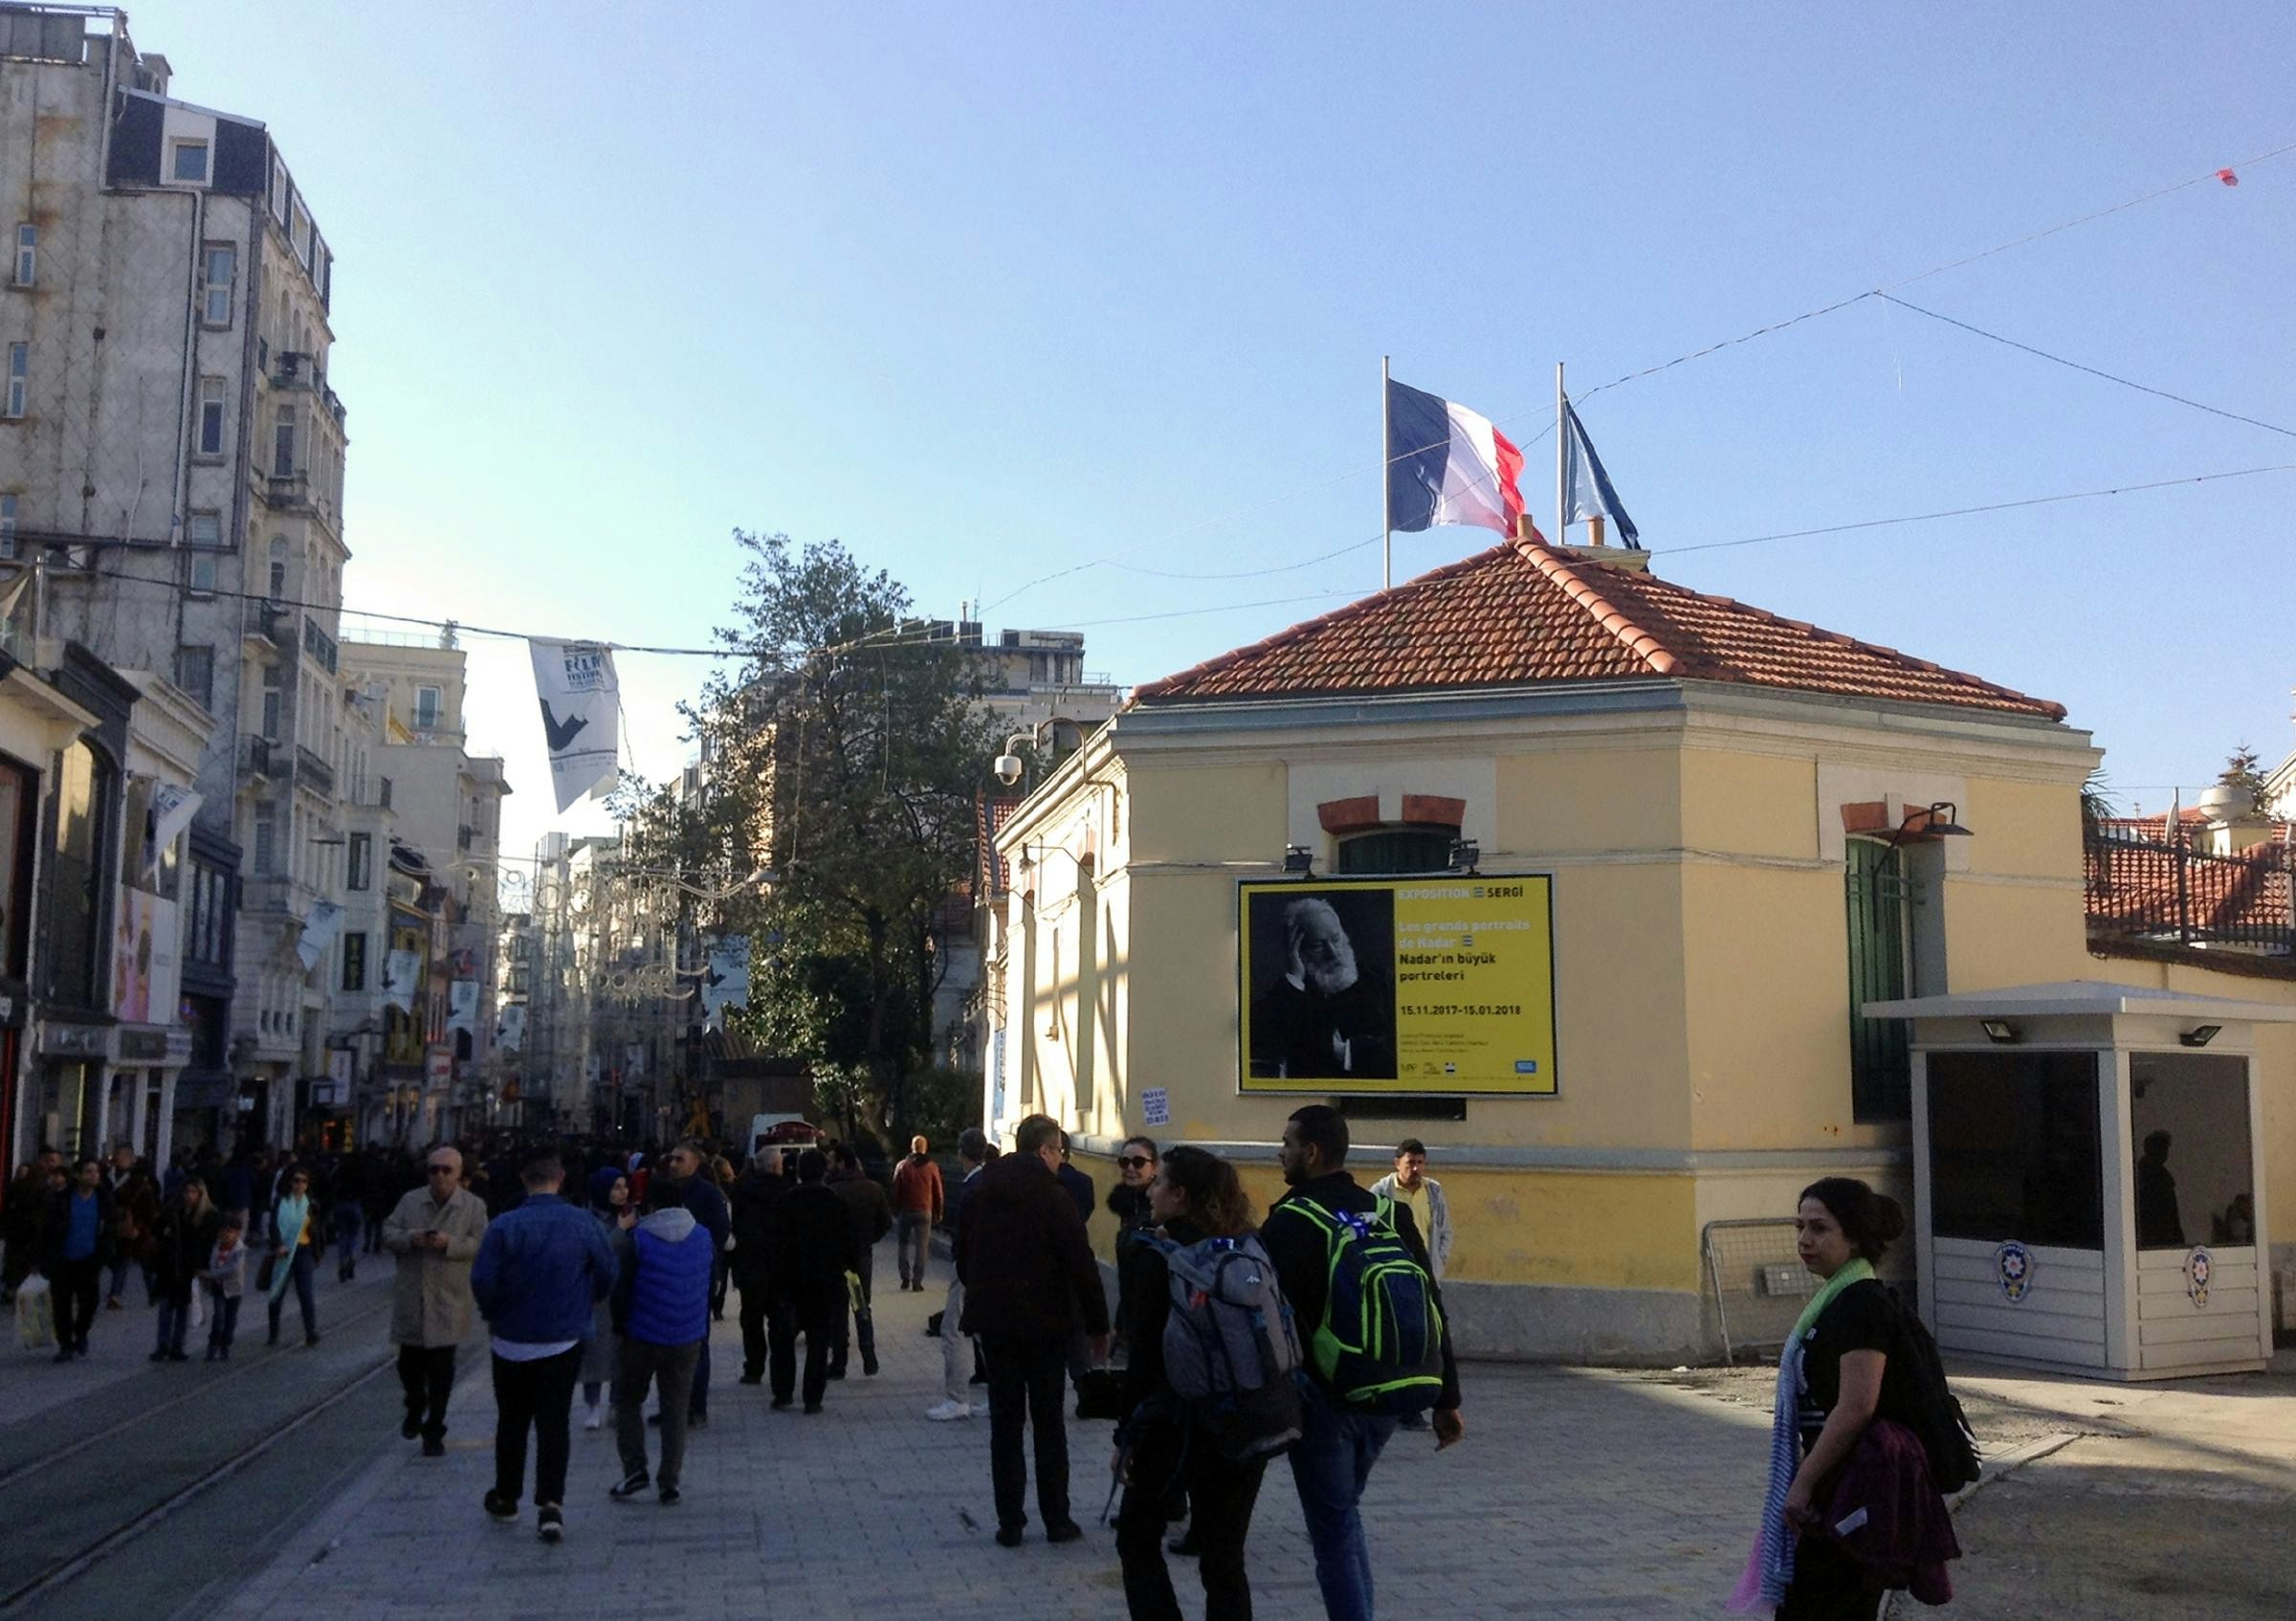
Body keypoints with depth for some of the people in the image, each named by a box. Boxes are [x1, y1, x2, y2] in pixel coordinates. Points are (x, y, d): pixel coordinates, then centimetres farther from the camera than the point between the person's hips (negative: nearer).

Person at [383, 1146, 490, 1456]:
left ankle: (434, 1431, 11)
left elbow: (481, 1245, -8)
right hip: (411, 1298, 3)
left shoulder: (473, 1206, -2)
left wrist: (450, 1243, -23)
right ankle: (415, 1407, 41)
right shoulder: (410, 1201, 6)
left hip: (448, 1301, -3)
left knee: (441, 1368, 0)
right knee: (409, 1362, 12)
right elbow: (388, 1233, 3)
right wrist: (410, 1238, -17)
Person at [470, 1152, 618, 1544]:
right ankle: (550, 1505, -4)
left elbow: (482, 1280, -15)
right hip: (564, 1341, 0)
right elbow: (607, 1273, -2)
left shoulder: (503, 1226, -14)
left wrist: (492, 1314, 5)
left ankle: (506, 1497, 30)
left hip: (513, 1340, 0)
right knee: (554, 1423, 6)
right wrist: (587, 1303, 17)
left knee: (511, 1422, 17)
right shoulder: (582, 1223, -9)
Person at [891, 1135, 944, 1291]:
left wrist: (895, 1211, 11)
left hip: (905, 1210, 1)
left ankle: (905, 1277, 8)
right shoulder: (931, 1167, -3)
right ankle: (917, 1281, -1)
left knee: (903, 1244, 15)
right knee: (921, 1247, 3)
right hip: (924, 1211, -1)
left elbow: (895, 1190, 1)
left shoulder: (903, 1166, -2)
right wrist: (938, 1214, 9)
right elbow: (938, 1193, 0)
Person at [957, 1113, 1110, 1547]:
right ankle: (1056, 1519, 11)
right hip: (1045, 1323, -3)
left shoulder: (979, 1195, 4)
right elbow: (1081, 1265, -12)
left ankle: (1009, 1522, 9)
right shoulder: (1053, 1197, -12)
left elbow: (963, 1259, 11)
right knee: (1048, 1421, 7)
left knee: (1005, 1422, 9)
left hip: (994, 1320, 4)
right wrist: (1097, 1326, -4)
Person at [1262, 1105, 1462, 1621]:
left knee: (1334, 1534, 2)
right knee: (1345, 1513, 24)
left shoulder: (1289, 1223, -12)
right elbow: (1430, 1311, 6)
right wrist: (1447, 1400, 10)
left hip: (1320, 1399, -6)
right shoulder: (1390, 1214, 5)